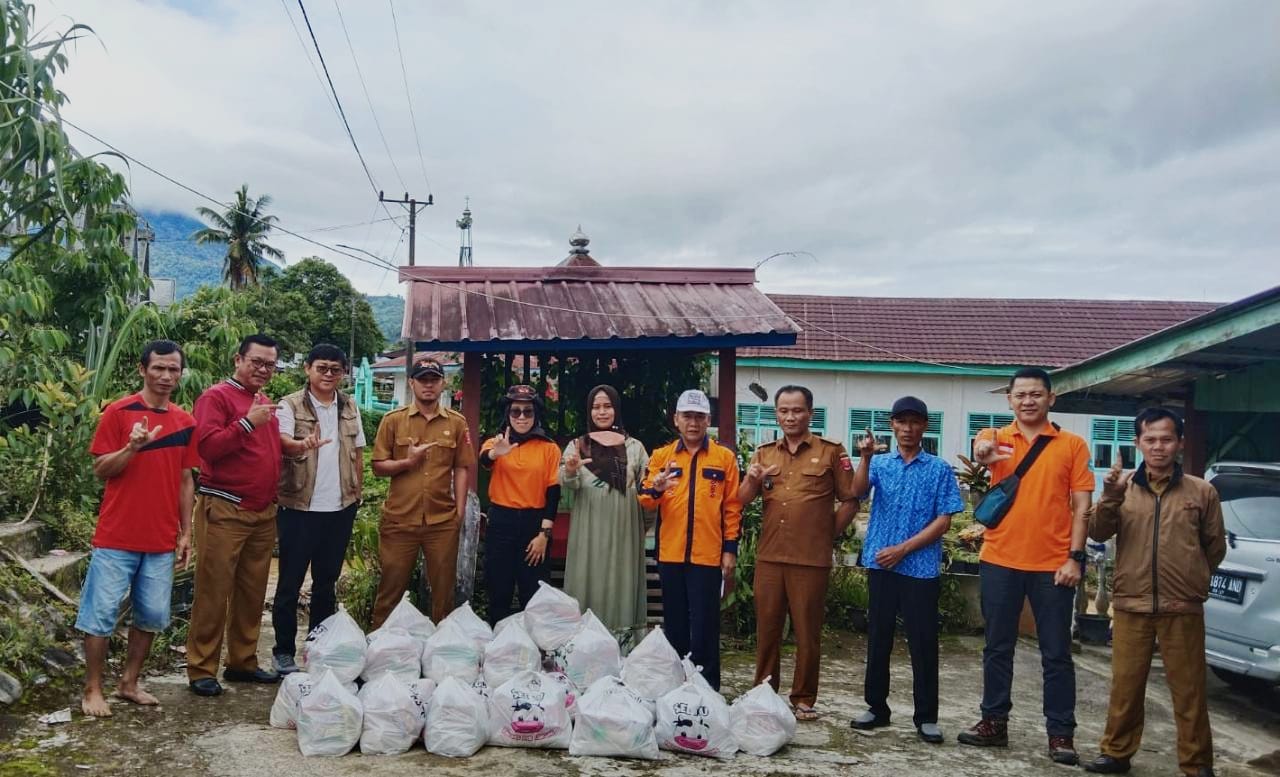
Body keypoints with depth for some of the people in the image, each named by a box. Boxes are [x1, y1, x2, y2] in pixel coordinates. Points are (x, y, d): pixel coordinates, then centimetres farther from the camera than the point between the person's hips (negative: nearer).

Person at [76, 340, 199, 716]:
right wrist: (132, 447, -24)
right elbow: (101, 470, -5)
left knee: (153, 614, 9)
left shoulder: (186, 422, 8)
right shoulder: (118, 412, -6)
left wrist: (186, 533, 9)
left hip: (162, 539, 4)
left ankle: (129, 682, 24)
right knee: (101, 612, 2)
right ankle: (92, 690, 16)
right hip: (117, 536, -4)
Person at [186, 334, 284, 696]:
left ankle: (243, 662, 22)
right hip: (224, 510, -7)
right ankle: (202, 670, 6)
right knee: (213, 591, -2)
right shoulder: (216, 397, -5)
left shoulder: (266, 403, 19)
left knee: (253, 592, 11)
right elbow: (208, 446, -17)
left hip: (263, 512, 7)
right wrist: (247, 422, -21)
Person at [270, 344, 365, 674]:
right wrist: (302, 445, -44)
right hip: (299, 507, -4)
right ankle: (283, 651, 13)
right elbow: (282, 442, -23)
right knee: (290, 581, 2)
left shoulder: (350, 408, 10)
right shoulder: (291, 405, -5)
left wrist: (357, 491, 11)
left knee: (327, 581, 14)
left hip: (340, 508, 5)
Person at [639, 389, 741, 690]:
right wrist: (655, 490, -21)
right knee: (675, 625, 11)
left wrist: (730, 549, -3)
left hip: (708, 555, -2)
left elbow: (732, 507, 2)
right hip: (670, 554, 2)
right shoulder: (661, 456, 7)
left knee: (704, 627, 1)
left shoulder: (725, 457, 3)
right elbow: (645, 501, 1)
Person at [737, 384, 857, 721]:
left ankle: (804, 700, 18)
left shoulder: (831, 452, 1)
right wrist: (752, 481, -14)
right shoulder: (764, 453, 11)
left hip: (811, 559, -3)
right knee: (766, 629, 10)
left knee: (807, 633, 5)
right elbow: (743, 500, 5)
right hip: (769, 556, 3)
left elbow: (849, 501, 2)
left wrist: (828, 535, 0)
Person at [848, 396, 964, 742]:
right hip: (881, 565, 2)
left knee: (923, 642, 2)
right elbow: (858, 491, -11)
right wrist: (865, 457, -27)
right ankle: (877, 707, 20)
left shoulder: (939, 469, 3)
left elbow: (943, 520, -2)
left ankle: (926, 716, 13)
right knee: (878, 639, 8)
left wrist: (903, 548, -9)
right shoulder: (880, 463, 8)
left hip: (921, 568, -1)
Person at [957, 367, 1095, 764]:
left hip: (1053, 564, -1)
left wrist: (1075, 557, -6)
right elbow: (982, 446, -23)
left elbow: (1081, 507, 2)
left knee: (1056, 653, 6)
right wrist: (982, 452, -47)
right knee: (997, 648, 11)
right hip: (999, 561, 1)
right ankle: (994, 721, 22)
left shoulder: (1072, 445, 3)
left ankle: (1061, 733, 15)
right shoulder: (997, 437, 3)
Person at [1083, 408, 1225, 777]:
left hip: (1183, 609, -1)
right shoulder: (1123, 487, 4)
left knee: (1189, 690, 6)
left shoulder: (1201, 491, 2)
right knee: (1125, 685, 10)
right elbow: (1098, 533, -6)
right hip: (1130, 606, 1)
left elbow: (1215, 547, 12)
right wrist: (1110, 497, -21)